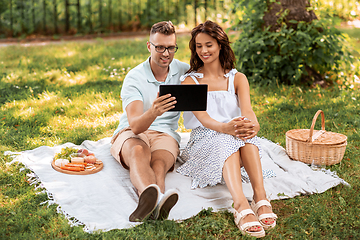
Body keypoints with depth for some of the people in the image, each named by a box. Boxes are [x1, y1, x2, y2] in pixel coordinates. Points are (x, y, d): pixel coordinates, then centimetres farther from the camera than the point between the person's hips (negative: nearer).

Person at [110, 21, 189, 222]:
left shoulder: (184, 71, 6)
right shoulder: (134, 78, -8)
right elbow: (135, 125, -21)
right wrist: (153, 112, -44)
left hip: (165, 134, 3)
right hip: (131, 133, -2)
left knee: (159, 164, -35)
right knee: (139, 151, -40)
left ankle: (151, 204, -67)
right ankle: (156, 198, -71)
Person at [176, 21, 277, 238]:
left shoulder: (238, 78, 9)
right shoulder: (190, 81, 2)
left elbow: (246, 108, -12)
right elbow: (201, 117, -16)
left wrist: (252, 125, -39)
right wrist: (224, 128, -39)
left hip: (235, 139, 2)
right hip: (204, 140, -2)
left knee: (246, 133, -34)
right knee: (226, 141, -37)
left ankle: (261, 197, -48)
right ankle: (241, 206, -58)